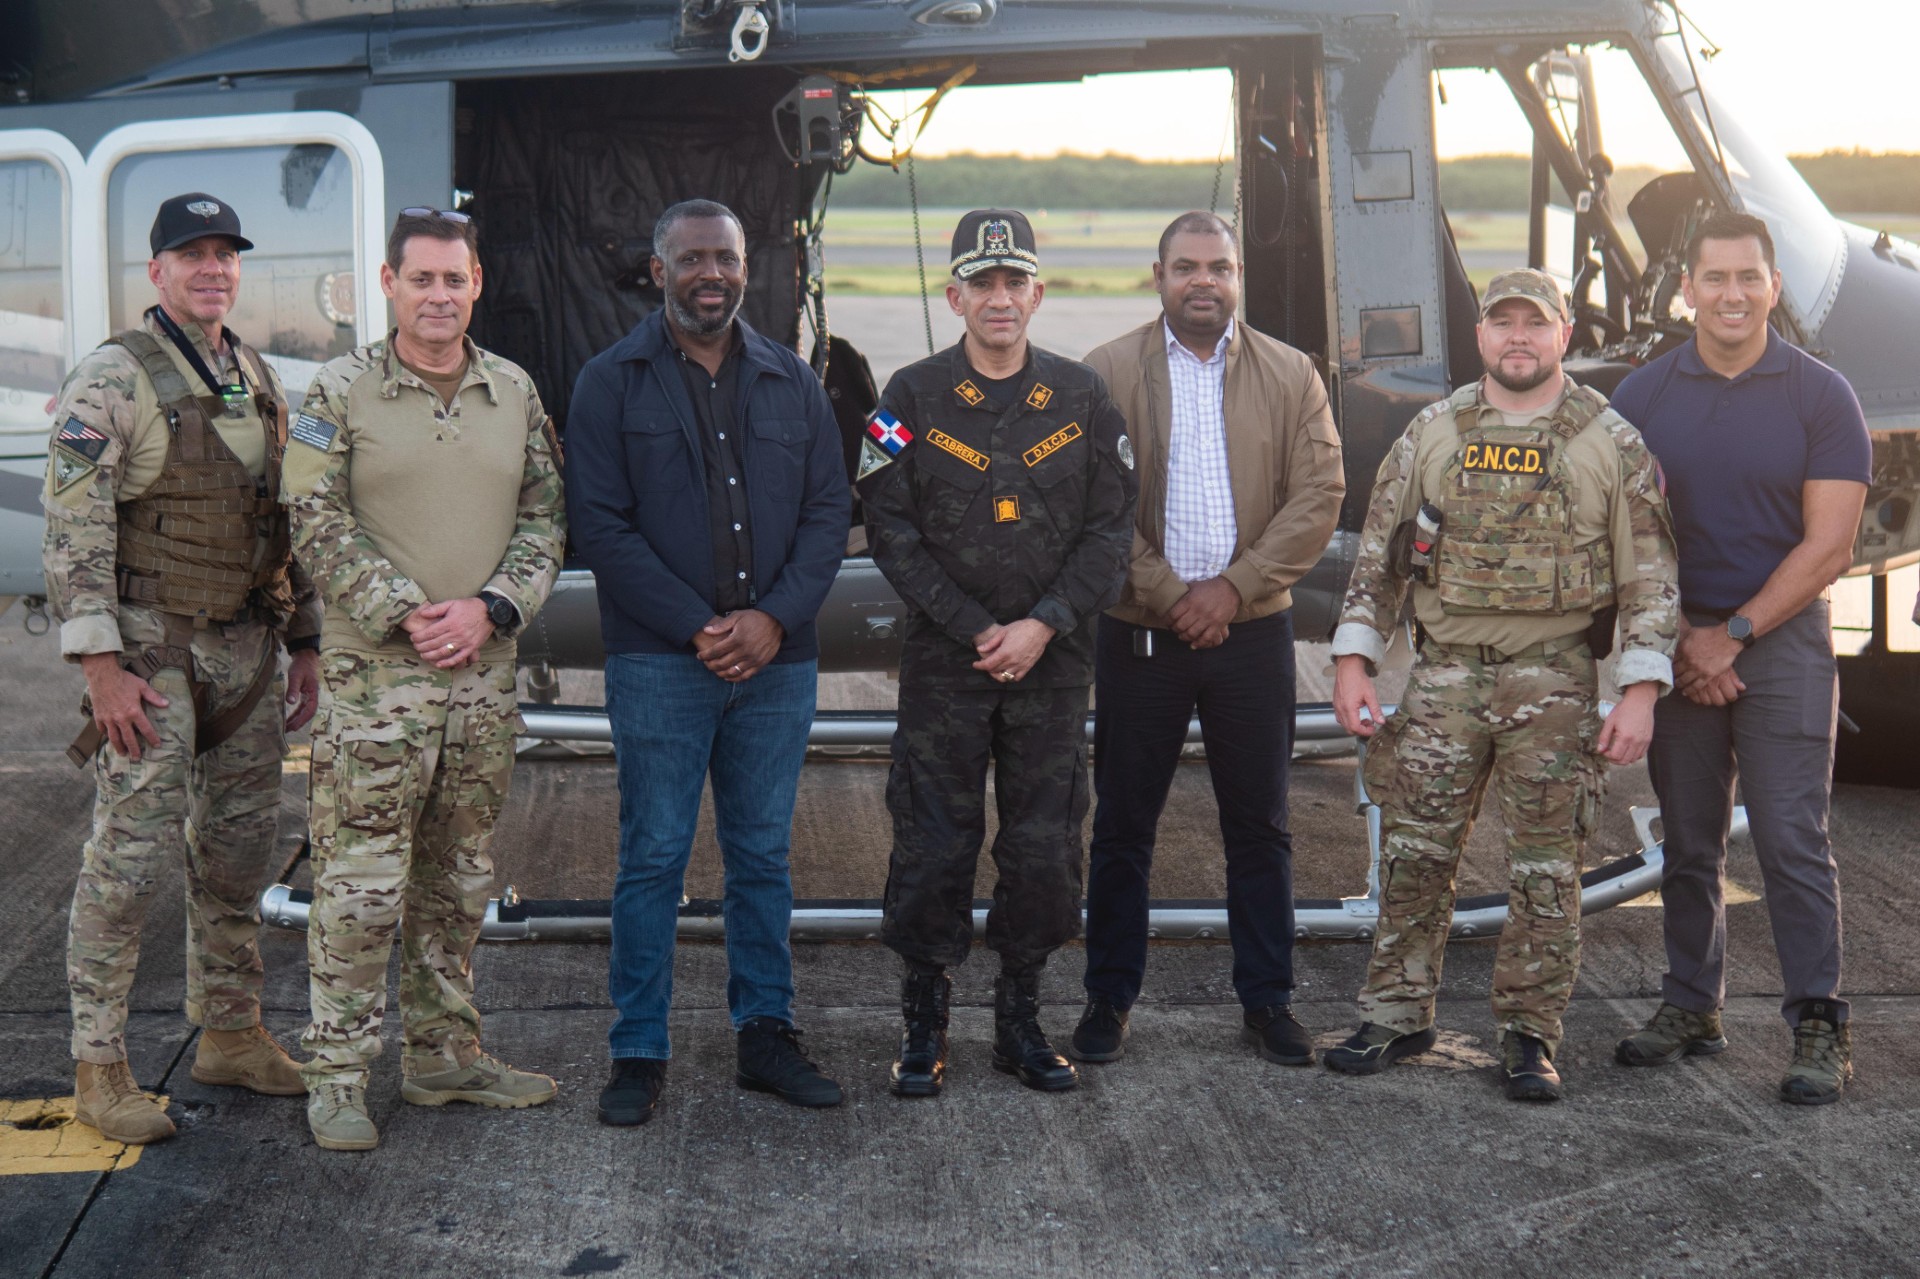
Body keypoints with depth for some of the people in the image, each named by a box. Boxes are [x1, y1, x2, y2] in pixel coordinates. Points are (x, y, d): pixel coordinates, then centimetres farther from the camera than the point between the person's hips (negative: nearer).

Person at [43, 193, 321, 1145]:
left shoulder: (259, 381, 13)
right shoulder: (112, 380, -8)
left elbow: (289, 522, 19)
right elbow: (72, 529, -13)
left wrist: (304, 643, 16)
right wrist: (101, 664, -19)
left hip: (247, 649, 7)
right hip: (150, 647, -7)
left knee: (238, 850, 12)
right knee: (132, 853, -7)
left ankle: (230, 1035, 25)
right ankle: (99, 1068, 2)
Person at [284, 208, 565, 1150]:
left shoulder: (515, 393, 9)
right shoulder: (340, 392, -2)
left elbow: (544, 519, 8)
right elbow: (319, 525, -7)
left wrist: (489, 608, -8)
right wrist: (406, 615, -15)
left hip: (485, 674, 4)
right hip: (371, 674, -4)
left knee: (460, 880, 13)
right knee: (360, 882, -3)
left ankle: (444, 1054, 25)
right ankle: (338, 1076, 7)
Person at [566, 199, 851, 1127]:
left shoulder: (792, 383, 11)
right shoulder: (611, 383, 1)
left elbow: (828, 513, 8)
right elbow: (601, 526, -6)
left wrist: (775, 618, -8)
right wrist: (697, 627, -13)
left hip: (777, 661, 3)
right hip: (660, 664, -3)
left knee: (763, 856, 10)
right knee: (653, 859, 1)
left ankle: (765, 1033, 21)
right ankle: (638, 1051, 10)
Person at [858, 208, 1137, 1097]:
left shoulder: (1082, 398, 5)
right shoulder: (912, 398, 0)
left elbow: (1110, 531, 2)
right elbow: (892, 533, -3)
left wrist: (1043, 625, -11)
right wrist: (977, 631, -11)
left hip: (1052, 661, 2)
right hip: (943, 659, -1)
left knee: (1045, 847, 6)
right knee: (932, 846, 2)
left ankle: (1020, 1019, 21)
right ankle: (924, 1023, 16)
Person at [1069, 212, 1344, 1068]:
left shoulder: (1291, 376, 6)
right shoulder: (1107, 374, 0)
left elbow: (1320, 495, -1)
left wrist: (1233, 586, -11)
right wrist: (1168, 595, -14)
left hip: (1253, 633, 2)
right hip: (1139, 634, -1)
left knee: (1260, 826, 8)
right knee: (1123, 825, 6)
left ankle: (1267, 999, 20)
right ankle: (1109, 998, 19)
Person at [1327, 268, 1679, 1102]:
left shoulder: (1613, 445, 1)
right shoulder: (1431, 435, 7)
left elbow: (1649, 575, 1)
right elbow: (1378, 556, 10)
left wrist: (1640, 692, -7)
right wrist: (1353, 662, 3)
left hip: (1556, 681, -2)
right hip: (1445, 672, 2)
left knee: (1545, 867, 1)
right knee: (1414, 852, 4)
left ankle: (1530, 1034, 12)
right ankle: (1397, 1015, 17)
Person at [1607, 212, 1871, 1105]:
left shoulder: (1820, 395, -2)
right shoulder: (1643, 397, 6)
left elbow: (1827, 546, -5)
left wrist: (1734, 635, -10)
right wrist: (1680, 640, -5)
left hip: (1783, 639, -3)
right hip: (1676, 644, 3)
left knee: (1792, 839, -5)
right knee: (1688, 844, 9)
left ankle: (1818, 1023, 2)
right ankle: (1691, 1006, 19)